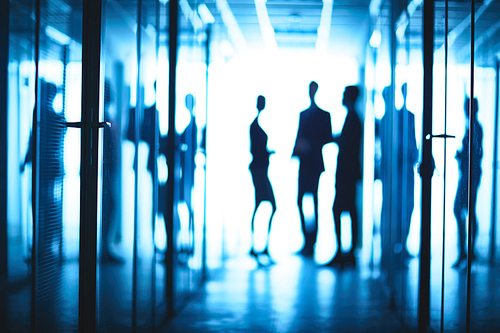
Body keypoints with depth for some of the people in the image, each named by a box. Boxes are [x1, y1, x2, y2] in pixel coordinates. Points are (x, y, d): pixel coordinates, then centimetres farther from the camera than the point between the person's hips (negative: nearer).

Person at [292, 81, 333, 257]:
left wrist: (309, 146, -16)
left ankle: (311, 244, -4)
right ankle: (307, 242, 13)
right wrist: (295, 152, 2)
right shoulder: (303, 114, 18)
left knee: (312, 203, -7)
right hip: (303, 165, 6)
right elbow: (299, 136, 18)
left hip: (314, 164, -6)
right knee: (301, 202, 5)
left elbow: (328, 138, -5)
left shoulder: (324, 115, -1)